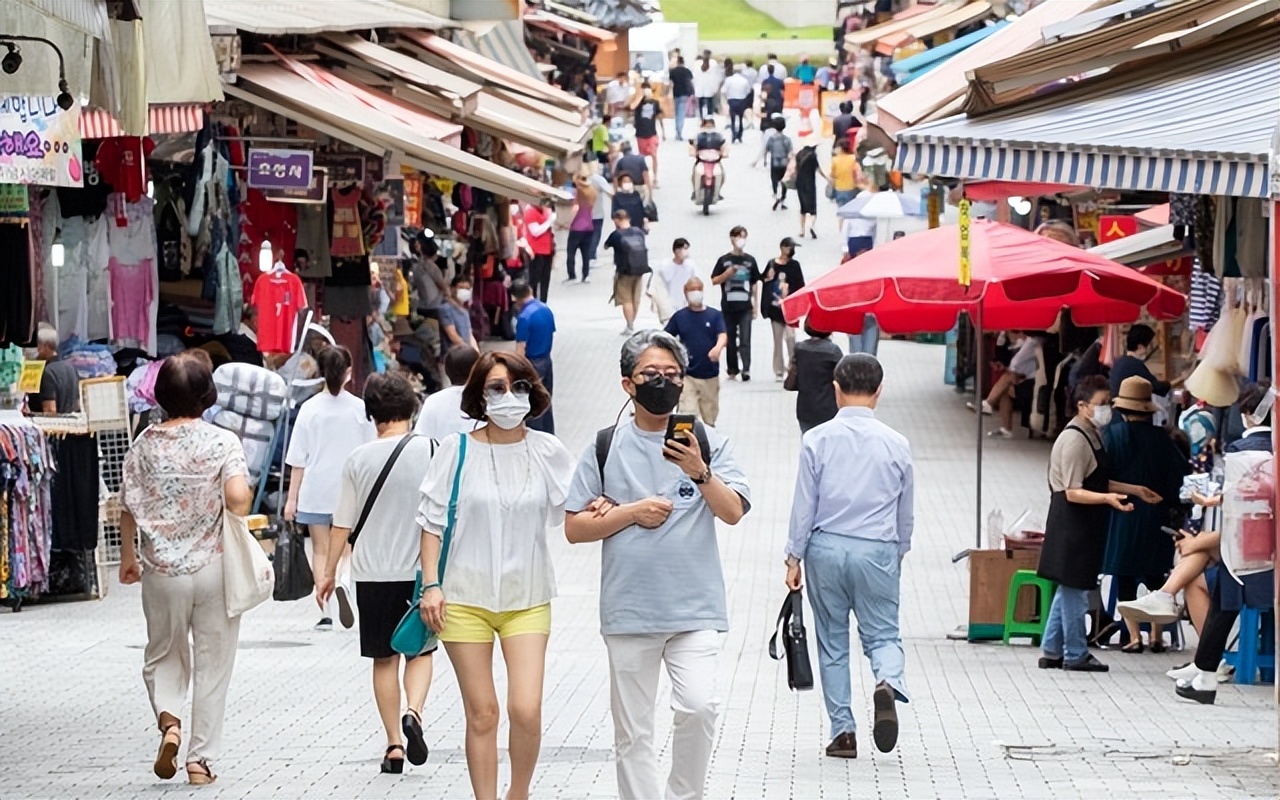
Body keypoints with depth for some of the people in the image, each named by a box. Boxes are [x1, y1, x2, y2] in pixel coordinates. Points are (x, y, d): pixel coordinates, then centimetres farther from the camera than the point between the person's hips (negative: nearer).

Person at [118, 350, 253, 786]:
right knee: (212, 665, 9)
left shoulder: (145, 444, -1)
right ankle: (201, 759, 10)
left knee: (163, 656, 19)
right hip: (214, 568, -2)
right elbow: (238, 497, -22)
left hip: (161, 570, 2)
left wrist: (127, 556, 16)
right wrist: (239, 516, 1)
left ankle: (168, 719, -7)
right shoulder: (222, 442, -9)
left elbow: (128, 508, 1)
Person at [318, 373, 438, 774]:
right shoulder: (430, 451, -6)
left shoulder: (359, 458, -3)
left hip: (372, 572, 1)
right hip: (419, 567, -1)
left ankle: (394, 743, 8)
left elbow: (342, 522, 2)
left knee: (385, 658, 10)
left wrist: (329, 572, 13)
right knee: (420, 651, 14)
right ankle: (413, 713, -13)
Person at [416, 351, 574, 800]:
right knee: (481, 714, 3)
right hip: (466, 596, -1)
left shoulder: (547, 452, 1)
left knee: (526, 710, -10)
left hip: (527, 598, 1)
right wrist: (431, 584, -5)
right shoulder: (458, 451, -2)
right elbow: (432, 521, 2)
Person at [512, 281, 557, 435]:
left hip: (532, 364, -8)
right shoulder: (546, 310, 0)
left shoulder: (524, 317, -22)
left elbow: (521, 349, -22)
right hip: (546, 359, 8)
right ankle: (549, 436, 28)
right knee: (546, 400, 18)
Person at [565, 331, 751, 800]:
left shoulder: (707, 443, 5)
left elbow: (734, 512, -6)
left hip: (694, 610, -1)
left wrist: (700, 473, -21)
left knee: (699, 706, -17)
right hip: (628, 613, 1)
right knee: (633, 731, 5)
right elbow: (574, 528, 4)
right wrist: (631, 512, -8)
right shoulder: (606, 448, 6)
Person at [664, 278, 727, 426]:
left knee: (710, 417, 14)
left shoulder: (714, 315, 1)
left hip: (710, 376, 1)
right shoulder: (680, 317, 2)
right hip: (687, 375, -1)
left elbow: (723, 336, -11)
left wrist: (718, 347, -33)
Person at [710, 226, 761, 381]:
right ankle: (732, 371, 13)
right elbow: (714, 280, 4)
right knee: (730, 340, 7)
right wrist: (727, 273, -13)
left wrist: (756, 305, 7)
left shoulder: (750, 260, 7)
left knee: (745, 339, -10)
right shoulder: (724, 260, 4)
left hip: (745, 306, -1)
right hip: (728, 306, 1)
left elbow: (755, 284, 11)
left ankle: (746, 369, -18)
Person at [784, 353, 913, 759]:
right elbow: (906, 512, 8)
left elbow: (804, 504, -4)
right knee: (882, 633, 8)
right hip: (878, 551, 0)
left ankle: (843, 730, 9)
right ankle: (888, 682, -25)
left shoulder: (817, 440, -5)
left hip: (827, 548, 0)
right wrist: (898, 553, 24)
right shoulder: (896, 444, 0)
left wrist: (794, 557, 5)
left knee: (832, 642, 10)